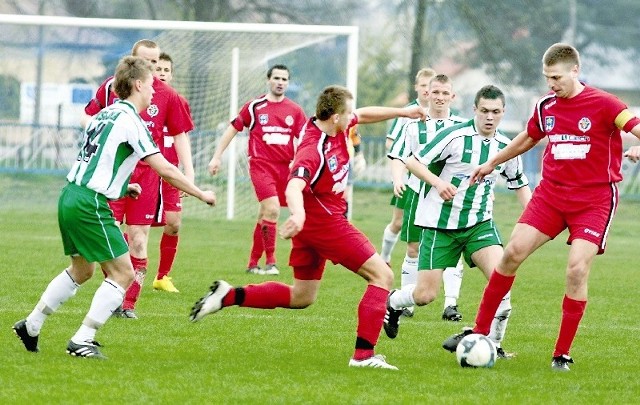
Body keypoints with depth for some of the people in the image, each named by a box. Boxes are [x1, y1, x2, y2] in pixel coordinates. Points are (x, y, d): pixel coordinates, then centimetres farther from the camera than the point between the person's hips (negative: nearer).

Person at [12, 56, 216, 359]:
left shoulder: (106, 114, 15)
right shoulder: (130, 120, -12)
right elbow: (165, 169, -15)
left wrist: (120, 184, 22)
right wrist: (201, 195, -6)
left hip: (70, 197, 9)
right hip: (91, 205, -9)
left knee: (81, 269, 25)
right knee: (123, 273, -3)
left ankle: (31, 325, 29)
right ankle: (82, 341, -6)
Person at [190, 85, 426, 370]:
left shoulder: (336, 127, -1)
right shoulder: (313, 151, -28)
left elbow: (364, 115, 21)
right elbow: (294, 186, -45)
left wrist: (403, 112, 23)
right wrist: (298, 213, -64)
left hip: (313, 225, 10)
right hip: (326, 222, -10)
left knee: (301, 297, 18)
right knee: (382, 275, -8)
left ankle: (229, 296, 13)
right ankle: (363, 354, -13)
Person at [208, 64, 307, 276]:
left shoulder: (294, 110, 7)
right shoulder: (254, 107, 0)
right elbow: (232, 129, 8)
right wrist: (217, 156, 6)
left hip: (284, 167, 4)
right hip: (261, 164, -4)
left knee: (265, 215, 10)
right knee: (272, 208, -20)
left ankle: (253, 263, 20)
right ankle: (270, 262, -12)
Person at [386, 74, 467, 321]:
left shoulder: (461, 126, 5)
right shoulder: (414, 125, 3)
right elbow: (398, 156, 3)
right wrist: (398, 179, -15)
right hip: (419, 192, 0)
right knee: (414, 249, 5)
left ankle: (451, 304, -10)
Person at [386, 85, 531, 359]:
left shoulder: (506, 148, 3)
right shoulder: (454, 136, -14)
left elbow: (519, 184, 19)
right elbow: (413, 162, -11)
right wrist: (437, 182, -28)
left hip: (479, 223, 4)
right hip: (440, 224, -4)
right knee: (425, 294, -4)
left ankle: (493, 344, -6)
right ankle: (391, 303, 31)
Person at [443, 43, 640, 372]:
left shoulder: (603, 104, -11)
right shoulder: (545, 106, 6)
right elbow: (528, 139, 24)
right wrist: (491, 163, 34)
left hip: (594, 199, -5)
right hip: (551, 193, 5)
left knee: (577, 268, -16)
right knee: (513, 252, -7)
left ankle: (562, 354, -4)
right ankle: (480, 332, 6)